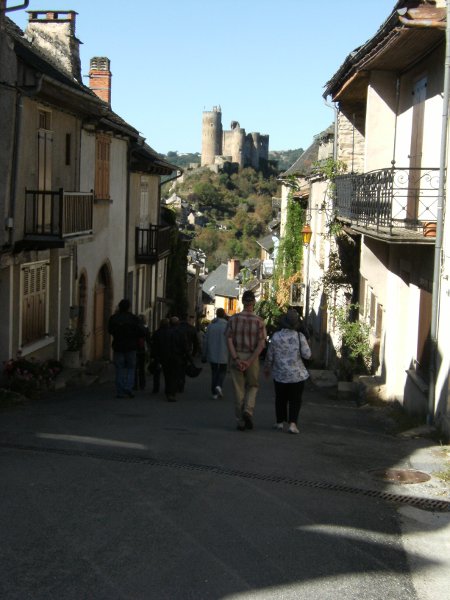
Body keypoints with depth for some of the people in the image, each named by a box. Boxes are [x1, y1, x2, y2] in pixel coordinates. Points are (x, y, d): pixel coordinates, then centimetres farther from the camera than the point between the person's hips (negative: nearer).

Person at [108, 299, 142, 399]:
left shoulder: (113, 318, -3)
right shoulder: (133, 318, -5)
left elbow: (110, 330, 10)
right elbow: (140, 332, -6)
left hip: (118, 346, 1)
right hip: (131, 347, -1)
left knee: (120, 369, 6)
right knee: (131, 368, 10)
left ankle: (120, 392, 3)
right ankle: (128, 388, -7)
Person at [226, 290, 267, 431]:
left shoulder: (234, 319, -3)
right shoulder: (259, 321, -5)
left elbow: (229, 340, -8)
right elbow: (261, 344, -11)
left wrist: (236, 359, -9)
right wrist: (249, 361, -12)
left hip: (237, 357, 1)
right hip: (252, 358, -1)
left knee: (239, 390, 7)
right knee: (252, 386, 18)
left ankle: (240, 421, 10)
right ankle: (248, 410, -6)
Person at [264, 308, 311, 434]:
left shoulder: (276, 336, -9)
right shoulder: (300, 336, -11)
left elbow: (270, 356, -3)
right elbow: (307, 354, -12)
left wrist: (267, 368, 13)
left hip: (280, 374, 1)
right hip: (297, 374, -1)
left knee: (281, 399, 17)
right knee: (295, 400, 6)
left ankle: (280, 422, 23)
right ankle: (292, 424, -6)